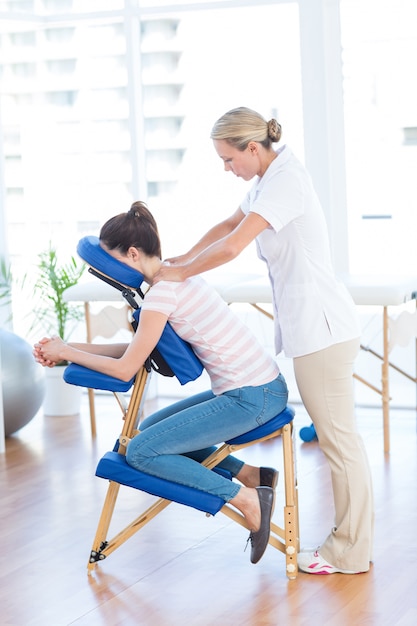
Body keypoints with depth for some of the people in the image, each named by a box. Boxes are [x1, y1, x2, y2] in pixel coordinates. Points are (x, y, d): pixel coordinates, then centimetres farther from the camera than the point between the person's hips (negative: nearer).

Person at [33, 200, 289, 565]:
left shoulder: (163, 291, -18)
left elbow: (125, 369, -15)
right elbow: (136, 347, 17)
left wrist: (66, 352, -2)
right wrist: (69, 349, 12)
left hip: (252, 398, -10)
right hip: (254, 388, 10)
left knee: (141, 452, -9)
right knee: (151, 429, 19)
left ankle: (247, 499, -6)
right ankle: (251, 475, 13)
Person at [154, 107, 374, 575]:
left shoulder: (284, 181, -19)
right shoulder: (269, 178, 13)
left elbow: (232, 246, -26)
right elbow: (229, 225, 26)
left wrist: (180, 273, -12)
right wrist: (181, 260, 17)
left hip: (321, 326, -10)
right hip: (310, 325, 10)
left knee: (338, 437, -1)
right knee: (335, 435, 14)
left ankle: (349, 552, 8)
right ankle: (352, 537, 22)